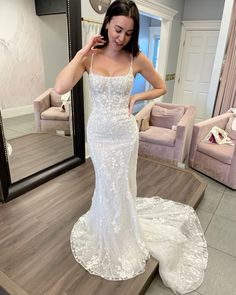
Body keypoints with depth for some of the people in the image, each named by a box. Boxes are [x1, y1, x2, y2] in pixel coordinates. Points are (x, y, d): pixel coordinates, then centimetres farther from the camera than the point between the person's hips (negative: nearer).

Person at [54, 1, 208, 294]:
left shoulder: (136, 59, -7)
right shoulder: (89, 57, -7)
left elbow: (161, 88, 7)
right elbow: (60, 88, -22)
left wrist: (135, 98, -6)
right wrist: (83, 51, -17)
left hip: (125, 133, 0)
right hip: (98, 132, 1)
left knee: (122, 184, 15)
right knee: (106, 184, 17)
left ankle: (122, 234, 44)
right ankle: (109, 231, 47)